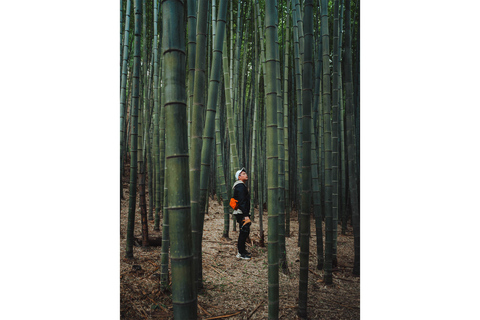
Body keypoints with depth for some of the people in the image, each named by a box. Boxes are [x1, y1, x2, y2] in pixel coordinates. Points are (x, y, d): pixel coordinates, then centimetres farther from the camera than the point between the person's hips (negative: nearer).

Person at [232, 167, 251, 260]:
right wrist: (246, 215, -25)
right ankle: (241, 253, -2)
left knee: (244, 232, 16)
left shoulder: (242, 186, 20)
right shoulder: (240, 186, -15)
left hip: (242, 213, 11)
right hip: (241, 213, -11)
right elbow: (242, 202, -22)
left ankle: (242, 250, 26)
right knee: (244, 231, -8)